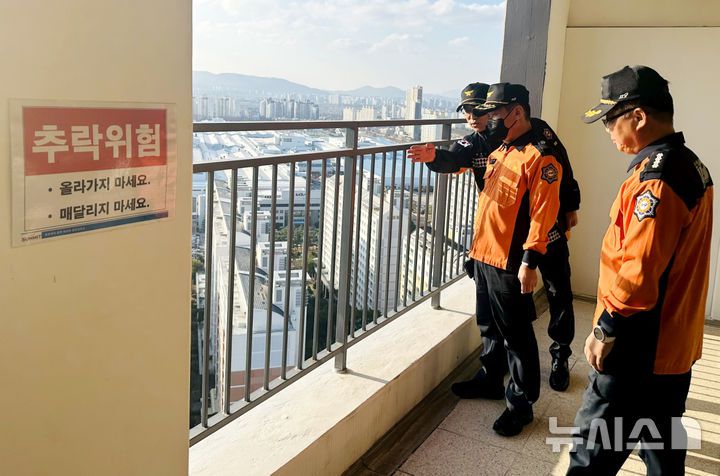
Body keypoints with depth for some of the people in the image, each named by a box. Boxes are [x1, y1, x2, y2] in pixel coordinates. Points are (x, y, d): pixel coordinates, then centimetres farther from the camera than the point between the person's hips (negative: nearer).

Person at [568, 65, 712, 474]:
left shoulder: (655, 178, -23)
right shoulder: (691, 165, 9)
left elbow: (638, 270, -26)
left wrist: (605, 329, -16)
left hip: (639, 348, -10)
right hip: (675, 342, 10)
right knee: (663, 442, 22)